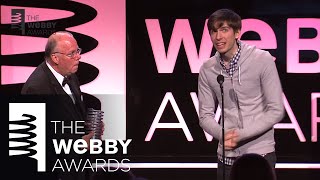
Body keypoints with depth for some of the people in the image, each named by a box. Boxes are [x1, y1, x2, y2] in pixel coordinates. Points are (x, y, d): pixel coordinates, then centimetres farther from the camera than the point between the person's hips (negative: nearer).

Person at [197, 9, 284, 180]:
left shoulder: (262, 60, -8)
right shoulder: (207, 69, 2)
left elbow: (276, 111, -9)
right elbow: (205, 115, 6)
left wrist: (240, 135, -15)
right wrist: (223, 135, -14)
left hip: (260, 152, -3)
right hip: (226, 155, 3)